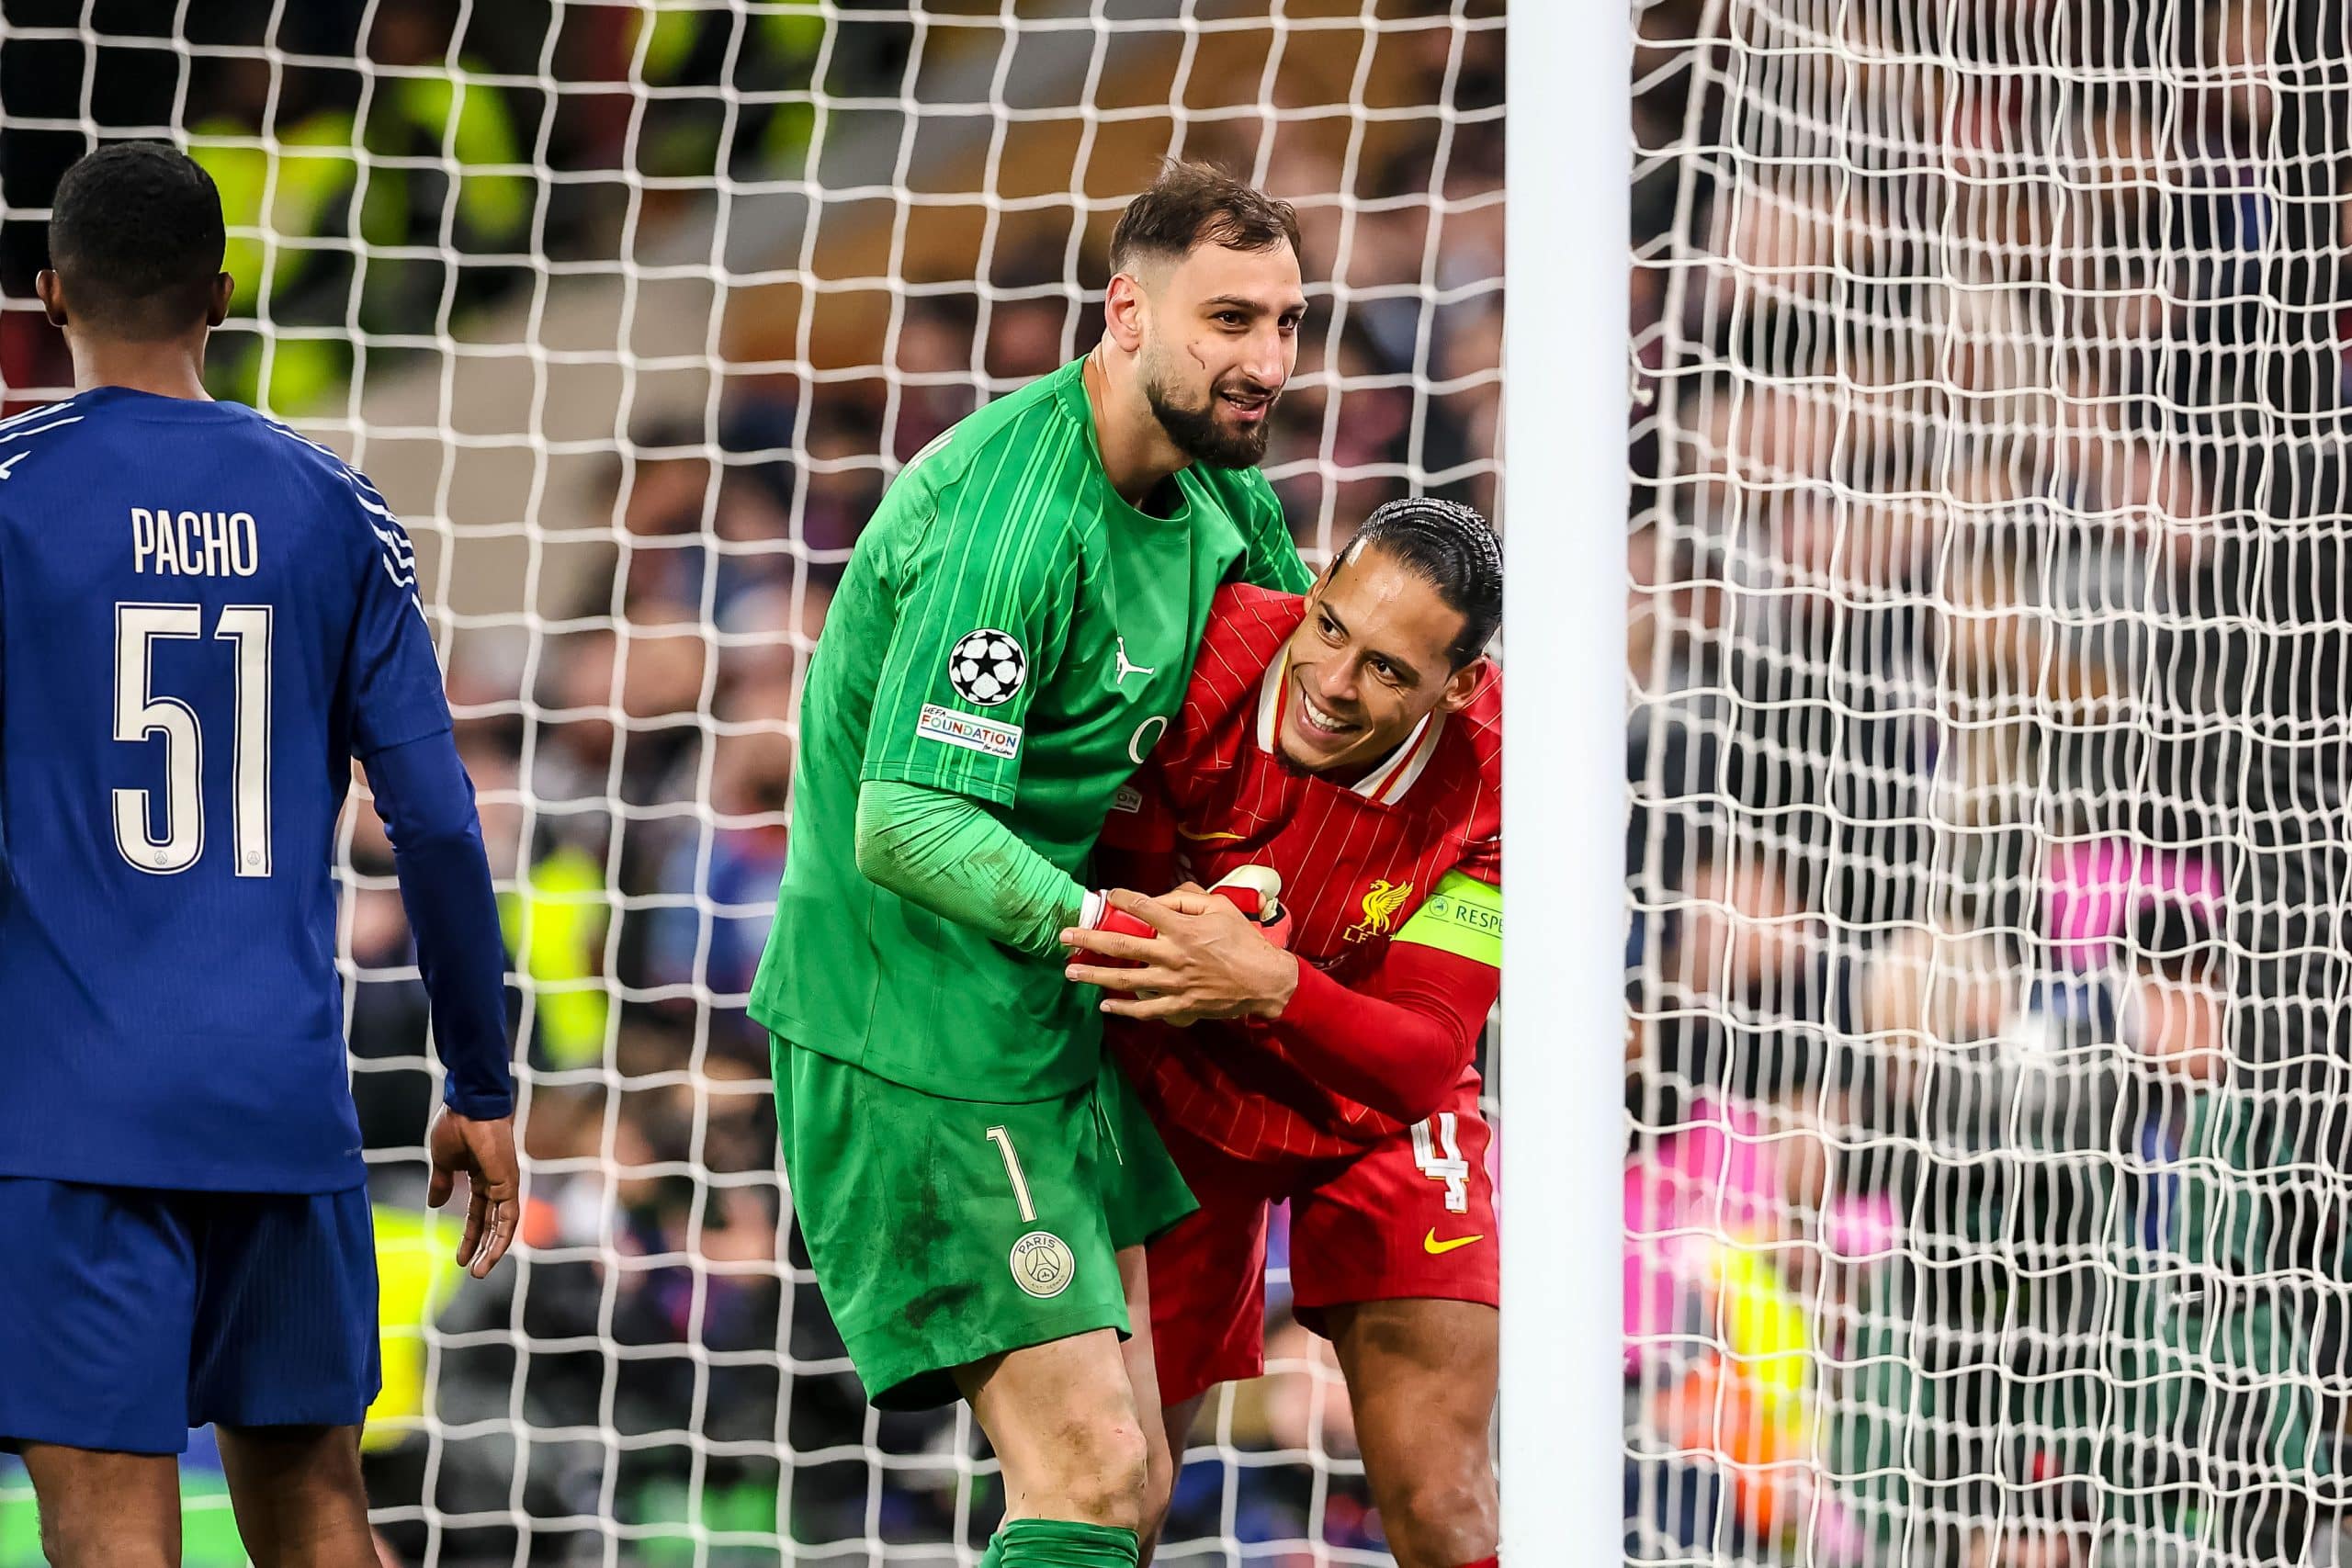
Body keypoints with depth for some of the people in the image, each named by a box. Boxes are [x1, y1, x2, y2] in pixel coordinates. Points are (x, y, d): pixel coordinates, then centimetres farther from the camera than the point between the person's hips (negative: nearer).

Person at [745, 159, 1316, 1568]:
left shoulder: (1219, 487, 5)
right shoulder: (1010, 521, -24)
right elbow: (908, 827, -31)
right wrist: (1106, 927, -45)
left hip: (1047, 1028, 10)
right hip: (917, 1042, -9)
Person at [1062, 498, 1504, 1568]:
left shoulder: (1490, 779, -26)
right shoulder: (1206, 657, -27)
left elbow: (1424, 1063, -30)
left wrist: (1269, 987, -47)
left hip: (1373, 1110, 0)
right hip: (1178, 1098, 1)